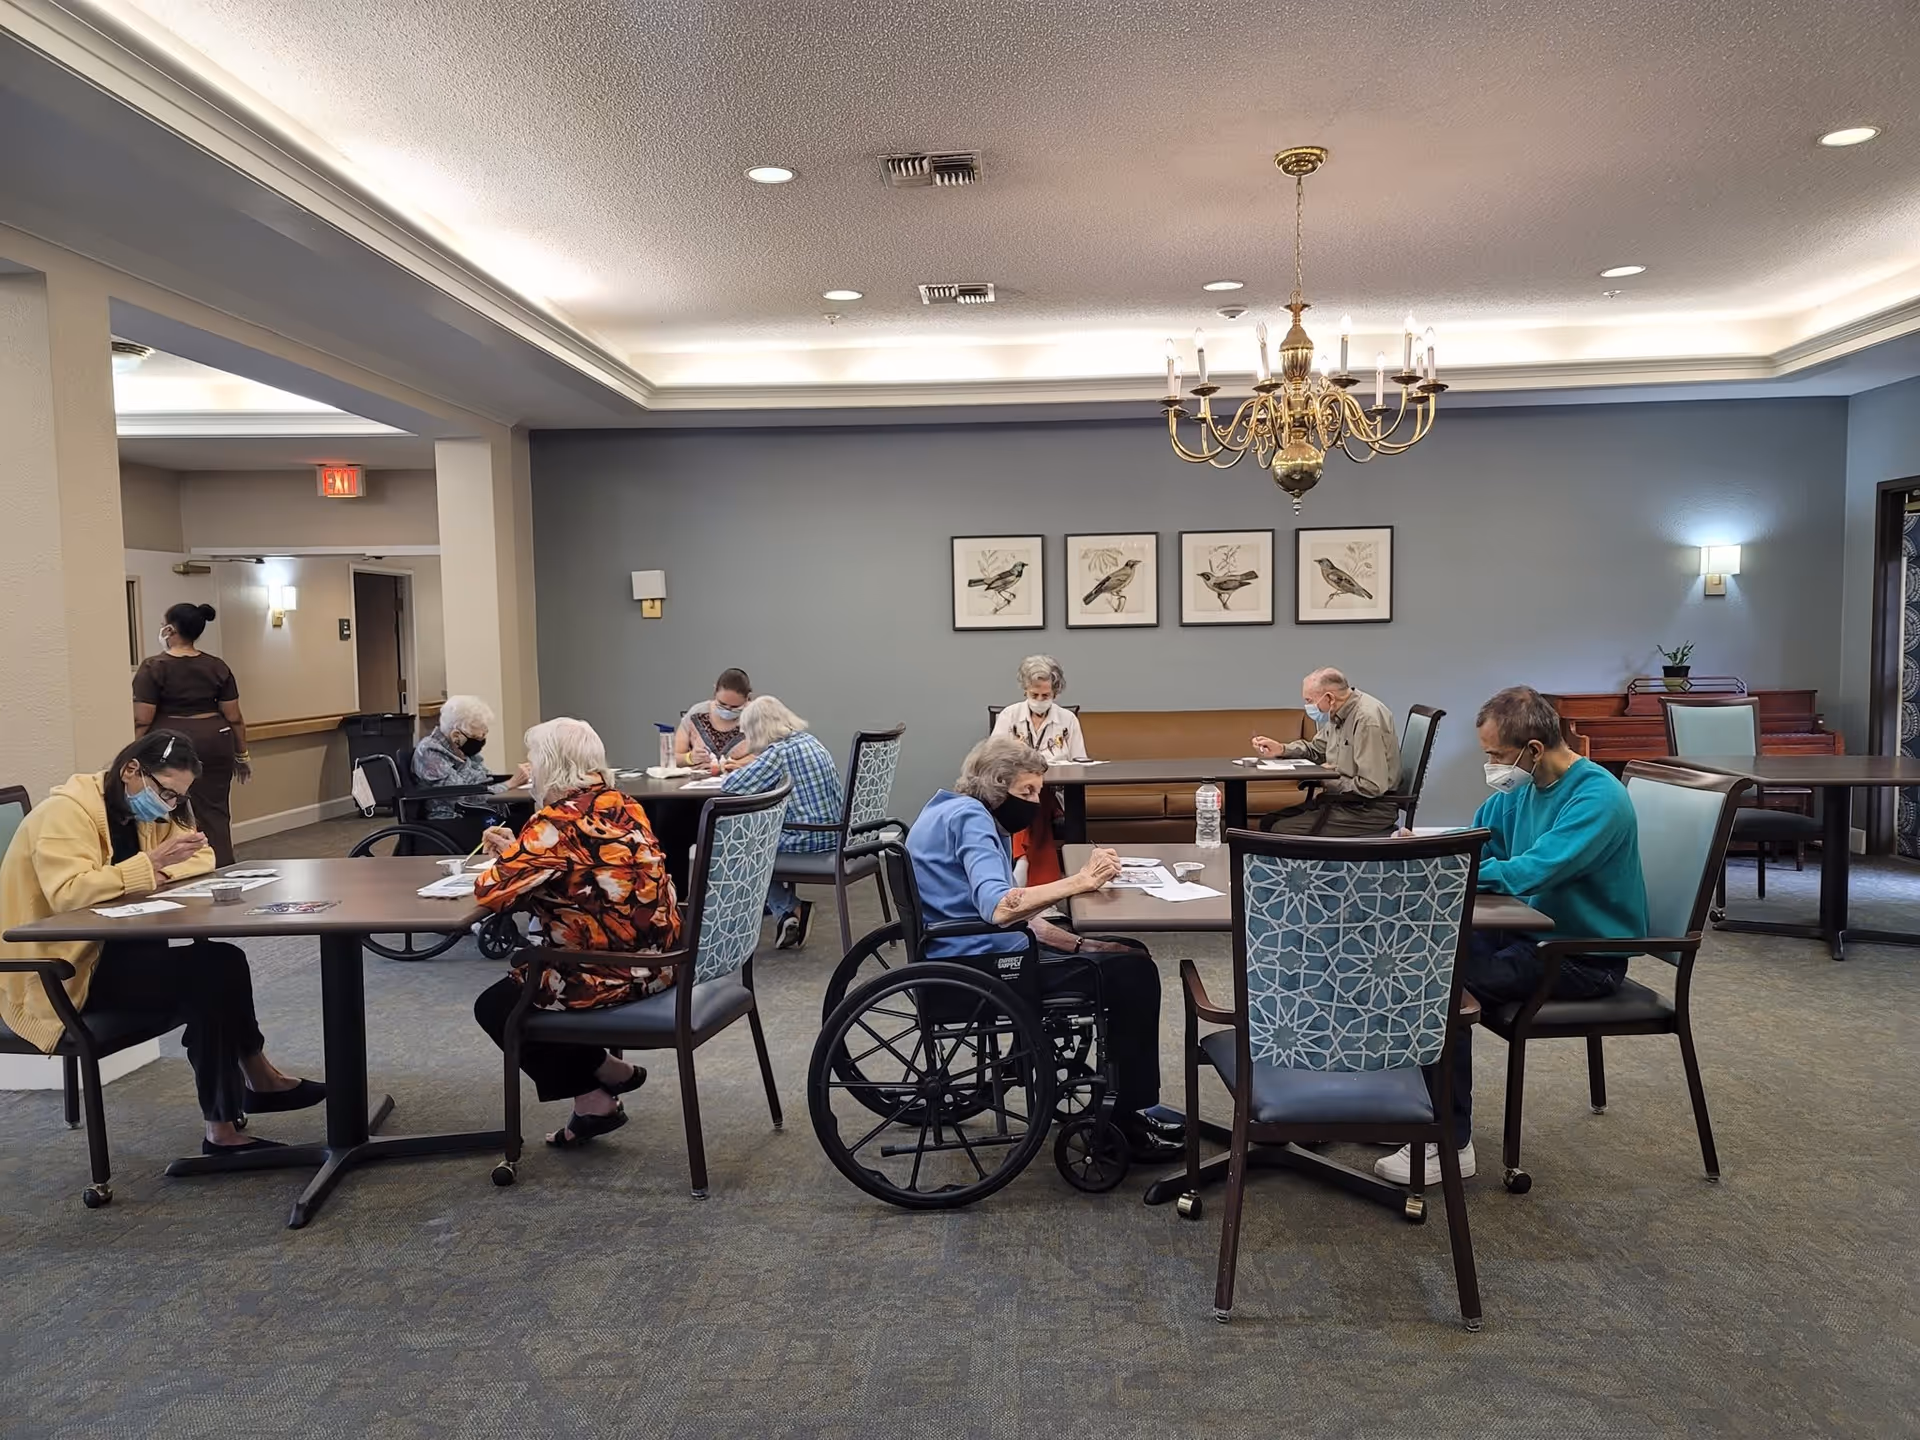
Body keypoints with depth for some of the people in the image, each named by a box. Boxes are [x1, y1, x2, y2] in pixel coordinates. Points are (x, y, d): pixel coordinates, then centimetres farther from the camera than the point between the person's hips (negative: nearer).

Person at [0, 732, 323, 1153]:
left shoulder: (144, 811, 8)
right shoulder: (65, 812, -17)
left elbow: (202, 859, 4)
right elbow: (68, 894, -32)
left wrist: (159, 869, -15)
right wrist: (150, 865, -34)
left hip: (113, 954, 9)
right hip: (59, 978, -9)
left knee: (222, 964, -12)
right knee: (208, 977, -23)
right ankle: (258, 1081, -6)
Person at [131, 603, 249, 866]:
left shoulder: (153, 667, -8)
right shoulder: (218, 667, 3)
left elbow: (142, 720, -10)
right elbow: (233, 717, 4)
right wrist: (242, 754, 12)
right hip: (214, 741, 4)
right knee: (215, 811, 6)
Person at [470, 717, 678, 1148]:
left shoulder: (558, 822, -20)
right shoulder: (623, 806, 5)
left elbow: (492, 891, -16)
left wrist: (504, 857, 6)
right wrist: (516, 851, 12)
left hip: (612, 975, -8)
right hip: (655, 963, 9)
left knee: (495, 1006, 14)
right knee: (522, 970, 28)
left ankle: (593, 1098, 16)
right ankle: (604, 1075, 23)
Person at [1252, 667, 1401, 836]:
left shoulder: (1367, 719, -23)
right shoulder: (1337, 713, 5)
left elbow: (1372, 787, -26)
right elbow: (1317, 749, 24)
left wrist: (1330, 782, -12)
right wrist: (1281, 749, 7)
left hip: (1369, 809, -9)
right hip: (1341, 799, 9)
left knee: (1282, 832, -19)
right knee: (1271, 822, 1)